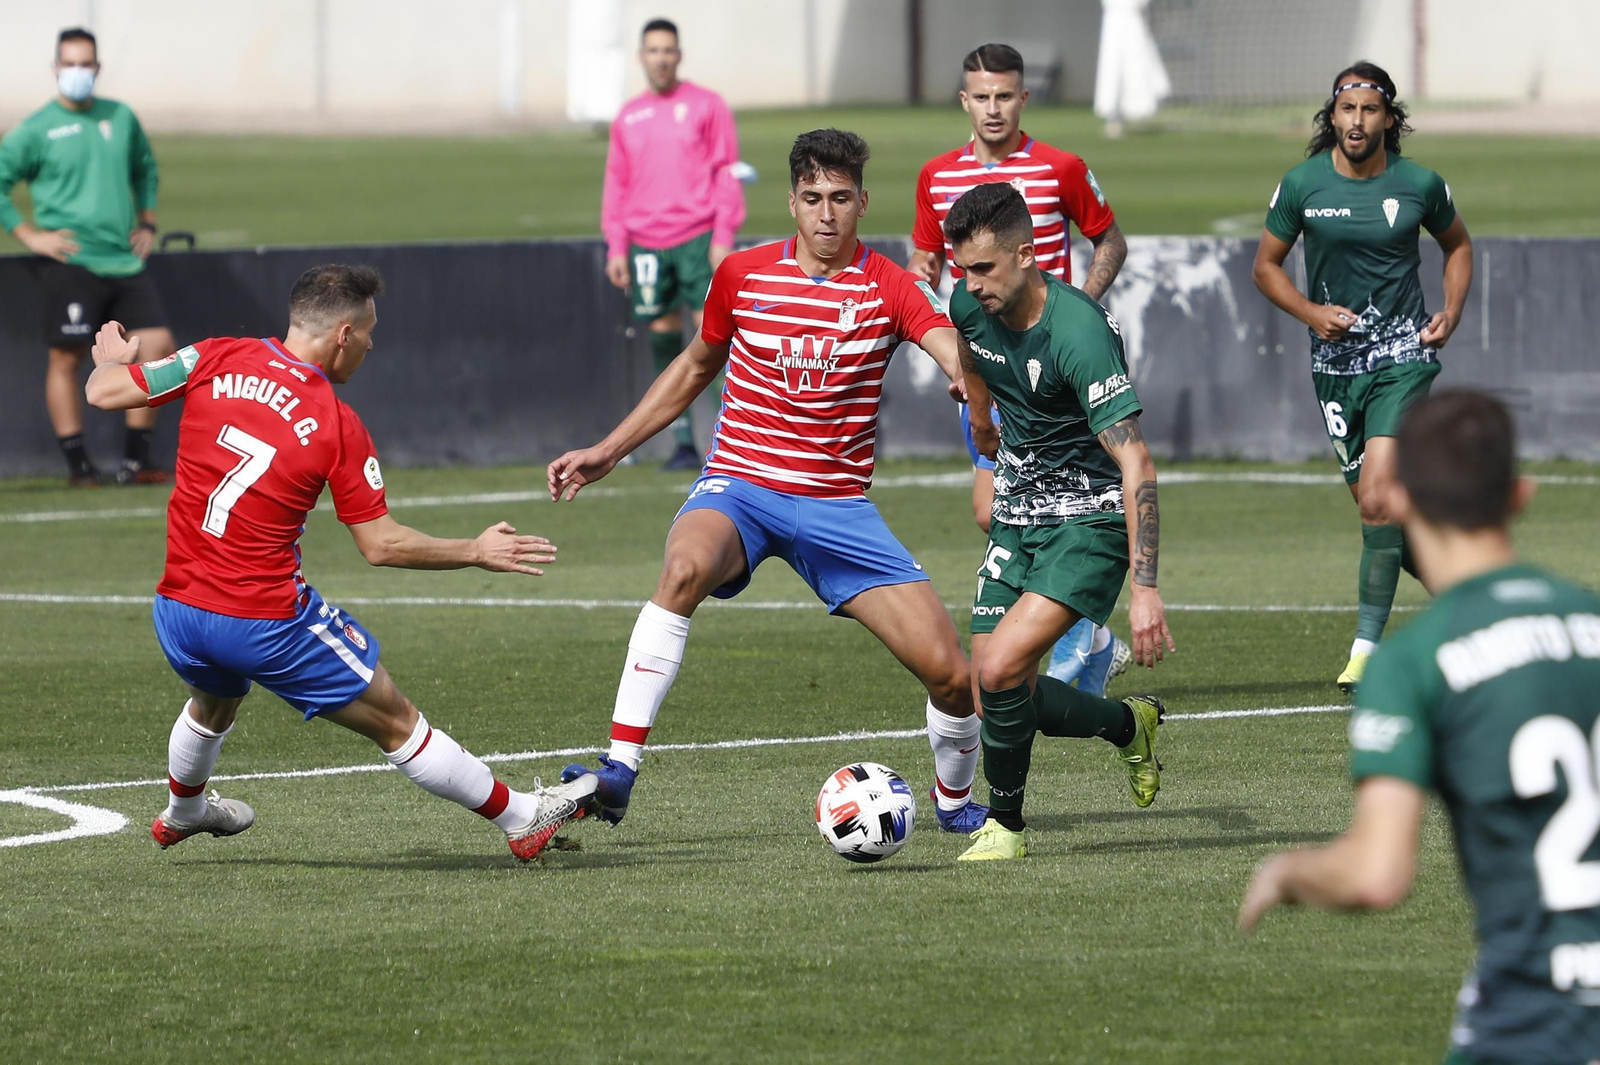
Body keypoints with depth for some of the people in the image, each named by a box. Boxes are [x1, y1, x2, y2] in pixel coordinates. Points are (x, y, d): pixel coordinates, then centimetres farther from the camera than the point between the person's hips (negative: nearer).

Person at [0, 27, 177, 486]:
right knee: (66, 359, -6)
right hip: (72, 263, -5)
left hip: (125, 260, 5)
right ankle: (78, 464, 2)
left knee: (159, 349, -3)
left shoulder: (121, 117, 12)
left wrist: (146, 222, 19)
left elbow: (145, 167, 29)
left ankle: (136, 461, 5)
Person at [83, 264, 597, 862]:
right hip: (268, 621, -5)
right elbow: (380, 545, -9)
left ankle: (181, 813, 64)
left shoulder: (216, 361, -4)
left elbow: (106, 393, -2)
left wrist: (111, 359, 22)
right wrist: (477, 553, 3)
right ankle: (522, 819, 19)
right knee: (394, 722, 8)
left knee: (214, 701, 39)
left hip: (177, 608, 5)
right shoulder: (338, 426, -13)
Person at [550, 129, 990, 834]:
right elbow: (695, 368, 20)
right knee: (687, 565, -38)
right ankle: (619, 770, -40)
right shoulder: (742, 275, 3)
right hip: (739, 486, 0)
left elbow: (954, 352, -23)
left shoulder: (887, 288, -3)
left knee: (947, 670, -8)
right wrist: (606, 453, 17)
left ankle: (955, 800, 25)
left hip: (838, 505, 1)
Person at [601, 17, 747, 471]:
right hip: (646, 244, 4)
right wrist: (616, 245, 7)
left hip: (697, 240, -4)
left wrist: (723, 235, -8)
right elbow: (616, 184, 16)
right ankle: (683, 444, 7)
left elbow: (726, 172, 0)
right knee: (664, 338, 2)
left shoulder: (706, 106, 3)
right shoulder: (628, 117, 14)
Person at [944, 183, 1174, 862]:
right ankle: (1129, 724, 31)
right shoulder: (970, 305, -6)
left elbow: (1135, 464, -30)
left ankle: (1005, 824, 1)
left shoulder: (1078, 333, -28)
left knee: (1000, 671, -22)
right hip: (1017, 520, 8)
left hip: (1089, 524, -8)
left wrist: (1145, 589, -35)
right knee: (996, 694, 4)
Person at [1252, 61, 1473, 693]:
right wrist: (1310, 312, -9)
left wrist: (1452, 312, 1)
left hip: (1403, 357, -3)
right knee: (1377, 507, 7)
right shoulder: (1301, 185, -3)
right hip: (1335, 362, 3)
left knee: (1379, 499, -17)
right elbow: (1266, 266, 8)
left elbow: (1457, 243, 16)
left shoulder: (1419, 185, -4)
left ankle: (1367, 647, -13)